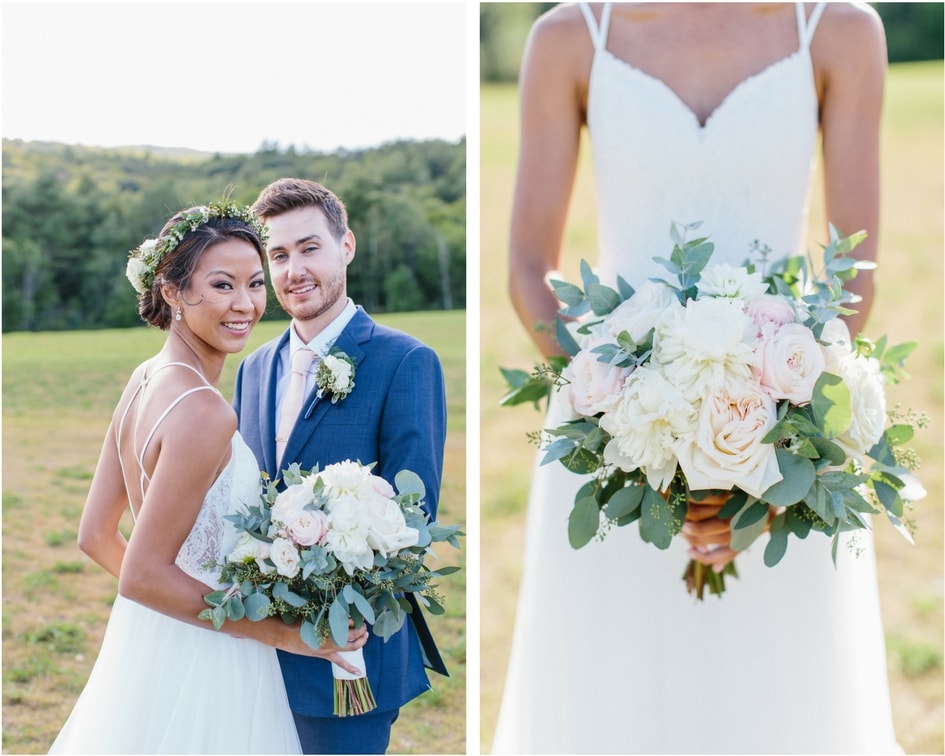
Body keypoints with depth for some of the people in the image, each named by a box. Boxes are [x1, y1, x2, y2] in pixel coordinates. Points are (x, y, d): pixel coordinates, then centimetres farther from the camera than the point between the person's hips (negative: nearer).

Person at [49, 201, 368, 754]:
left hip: (142, 649, 8)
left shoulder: (145, 380, 2)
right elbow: (141, 575, -23)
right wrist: (282, 633, -19)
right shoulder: (204, 411, -23)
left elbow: (97, 535, 8)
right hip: (200, 667, -8)